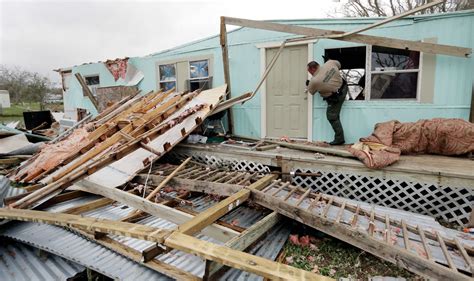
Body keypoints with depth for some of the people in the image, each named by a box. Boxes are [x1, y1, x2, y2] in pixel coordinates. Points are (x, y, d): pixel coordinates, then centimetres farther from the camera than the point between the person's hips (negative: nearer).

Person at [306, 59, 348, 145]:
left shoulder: (314, 81, -22)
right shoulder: (330, 63, -9)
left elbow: (311, 92, -1)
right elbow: (338, 64, 15)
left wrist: (308, 84, 19)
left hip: (335, 97, -7)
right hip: (343, 88, 8)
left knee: (332, 116, 0)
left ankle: (339, 139, 2)